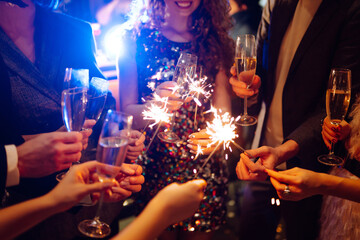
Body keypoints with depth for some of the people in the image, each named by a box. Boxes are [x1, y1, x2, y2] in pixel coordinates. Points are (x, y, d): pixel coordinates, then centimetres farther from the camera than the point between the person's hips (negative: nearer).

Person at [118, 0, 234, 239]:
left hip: (204, 165, 2)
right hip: (155, 165, -1)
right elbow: (126, 110, -7)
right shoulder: (138, 38, -4)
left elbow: (222, 110, -2)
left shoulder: (215, 42, 2)